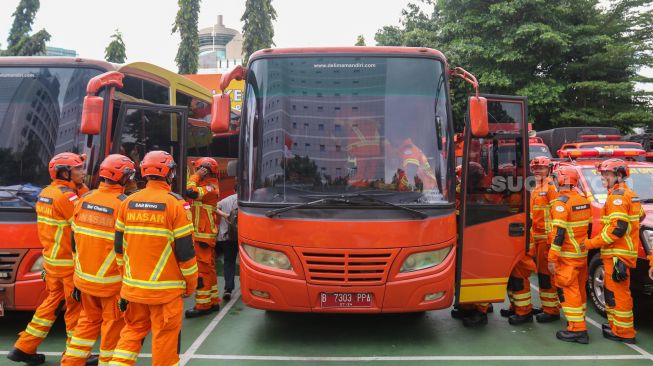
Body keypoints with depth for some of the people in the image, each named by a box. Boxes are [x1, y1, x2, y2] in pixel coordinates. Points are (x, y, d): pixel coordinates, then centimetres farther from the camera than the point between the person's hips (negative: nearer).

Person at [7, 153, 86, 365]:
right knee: (76, 308, 4)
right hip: (69, 263, -9)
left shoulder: (45, 193, 9)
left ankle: (24, 348, 26)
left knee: (51, 302, 19)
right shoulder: (67, 196, -20)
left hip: (51, 260, 9)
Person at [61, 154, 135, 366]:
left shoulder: (84, 199, 1)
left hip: (84, 277, 6)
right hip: (112, 281, -6)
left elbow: (75, 240, 8)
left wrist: (81, 269, 19)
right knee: (113, 325, 10)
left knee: (89, 320, 22)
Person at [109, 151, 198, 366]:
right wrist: (191, 283, 2)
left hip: (133, 286, 5)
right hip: (166, 288, -5)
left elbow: (119, 246, 10)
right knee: (165, 337, 6)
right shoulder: (176, 204, -11)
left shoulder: (128, 202, 4)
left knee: (132, 331, 21)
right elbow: (185, 251, -11)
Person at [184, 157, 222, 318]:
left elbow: (190, 192, -28)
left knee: (203, 269, -6)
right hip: (204, 234, 11)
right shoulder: (210, 186, 18)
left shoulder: (210, 187, -14)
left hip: (203, 236, -11)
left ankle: (202, 305, 0)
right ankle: (213, 301, 23)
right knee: (209, 269, 15)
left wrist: (195, 176, -17)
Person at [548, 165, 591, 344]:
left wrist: (552, 259, -19)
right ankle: (580, 323, 31)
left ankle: (577, 330, -2)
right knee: (579, 289, 18)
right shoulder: (583, 199, 8)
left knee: (568, 291, -3)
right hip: (583, 254, 8)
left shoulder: (561, 202, -18)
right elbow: (588, 227, 15)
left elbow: (559, 234, -22)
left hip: (568, 256, -8)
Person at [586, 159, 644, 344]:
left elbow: (617, 228, -23)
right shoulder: (628, 194, 17)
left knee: (618, 292, -5)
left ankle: (623, 332, 2)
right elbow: (640, 215, 27)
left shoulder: (617, 196, -15)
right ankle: (615, 325, 26)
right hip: (620, 251, 11)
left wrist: (592, 243, -19)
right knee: (613, 291, 17)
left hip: (617, 253, -11)